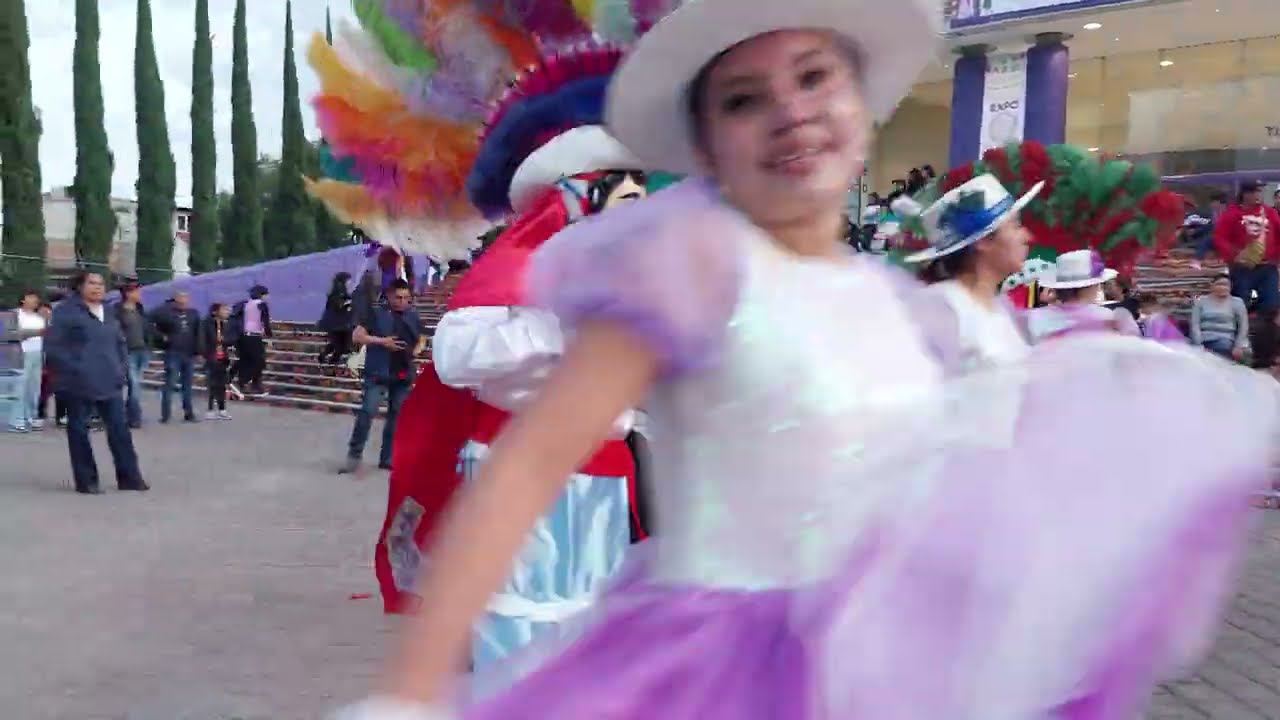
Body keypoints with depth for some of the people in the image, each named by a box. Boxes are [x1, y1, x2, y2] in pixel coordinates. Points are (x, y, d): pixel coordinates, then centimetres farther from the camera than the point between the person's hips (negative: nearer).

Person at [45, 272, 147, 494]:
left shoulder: (109, 312, 14)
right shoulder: (66, 311, -7)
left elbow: (120, 342, 22)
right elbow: (52, 345, -12)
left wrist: (121, 369, 10)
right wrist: (72, 370, -17)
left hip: (109, 381, 6)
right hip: (79, 382, -6)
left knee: (119, 427, 4)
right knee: (79, 429, 3)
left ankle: (129, 477, 10)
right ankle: (86, 481, 10)